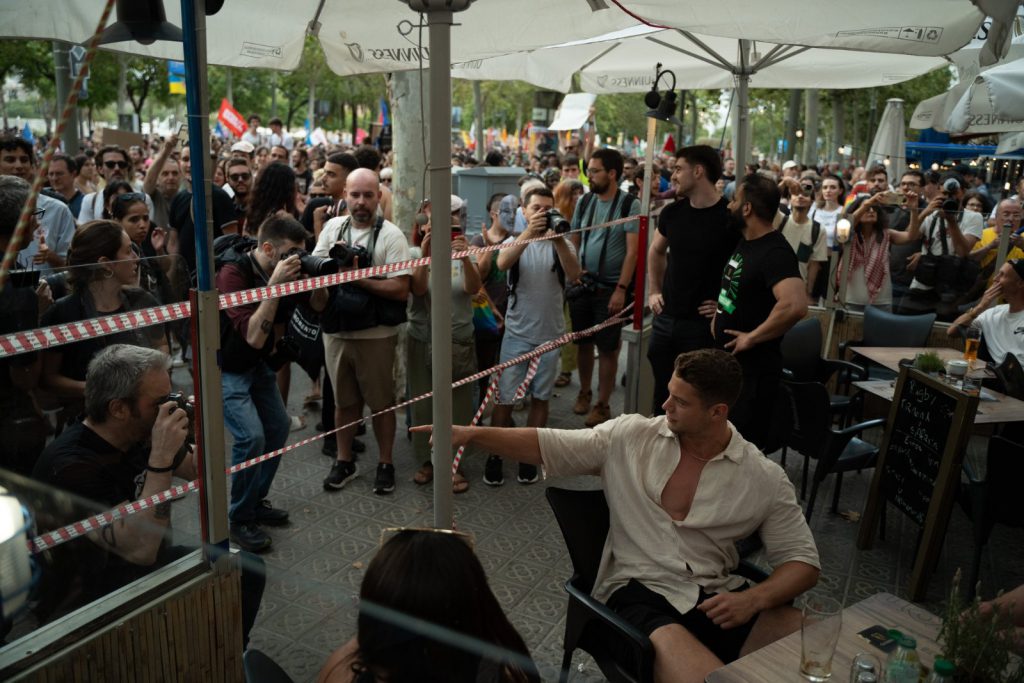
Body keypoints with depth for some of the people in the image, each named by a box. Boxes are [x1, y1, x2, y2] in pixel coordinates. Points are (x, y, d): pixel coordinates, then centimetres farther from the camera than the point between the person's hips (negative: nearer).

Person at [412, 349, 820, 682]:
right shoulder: (629, 437, 2)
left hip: (719, 596, 2)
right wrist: (472, 435, -10)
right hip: (641, 591, -1)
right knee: (672, 646, -38)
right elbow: (547, 446, 4)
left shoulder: (765, 479, 0)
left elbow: (803, 561, 3)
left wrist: (754, 598, -17)